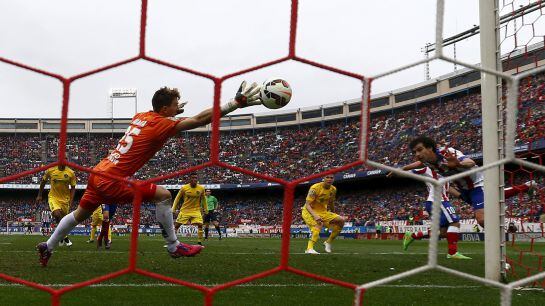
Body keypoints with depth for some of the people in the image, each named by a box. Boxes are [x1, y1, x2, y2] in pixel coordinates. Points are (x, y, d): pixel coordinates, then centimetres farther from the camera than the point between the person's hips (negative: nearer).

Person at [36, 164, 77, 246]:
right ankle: (64, 237, -11)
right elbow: (43, 182, 6)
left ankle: (62, 237, 34)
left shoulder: (71, 173, -8)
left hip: (65, 199, 2)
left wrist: (71, 200, -9)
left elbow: (73, 187, 2)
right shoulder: (50, 170, -9)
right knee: (57, 214, -26)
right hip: (53, 197, -2)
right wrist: (39, 195, 10)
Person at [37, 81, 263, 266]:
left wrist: (172, 111, 30)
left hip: (97, 173, 9)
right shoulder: (161, 125, -16)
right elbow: (199, 120, -23)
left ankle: (47, 247, 41)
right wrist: (237, 103, -24)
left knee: (81, 214, 27)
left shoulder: (141, 116, 7)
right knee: (162, 195, -8)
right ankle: (174, 247, -1)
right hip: (112, 181, -9)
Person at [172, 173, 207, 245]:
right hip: (185, 210, 0)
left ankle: (200, 242, -6)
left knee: (200, 225, -16)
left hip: (196, 210, 1)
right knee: (177, 225, -1)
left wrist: (205, 209, 12)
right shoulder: (184, 188, -11)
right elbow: (177, 198, 1)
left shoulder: (201, 188, -6)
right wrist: (173, 208, -2)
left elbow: (203, 199, 10)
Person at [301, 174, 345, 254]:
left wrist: (332, 216, 23)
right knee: (319, 224, -36)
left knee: (341, 220, -6)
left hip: (323, 212, 7)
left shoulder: (333, 189, -1)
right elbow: (307, 205, -26)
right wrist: (315, 215, -41)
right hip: (309, 212, -7)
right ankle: (309, 248, -45)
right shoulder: (315, 188, -21)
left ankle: (328, 242, 6)